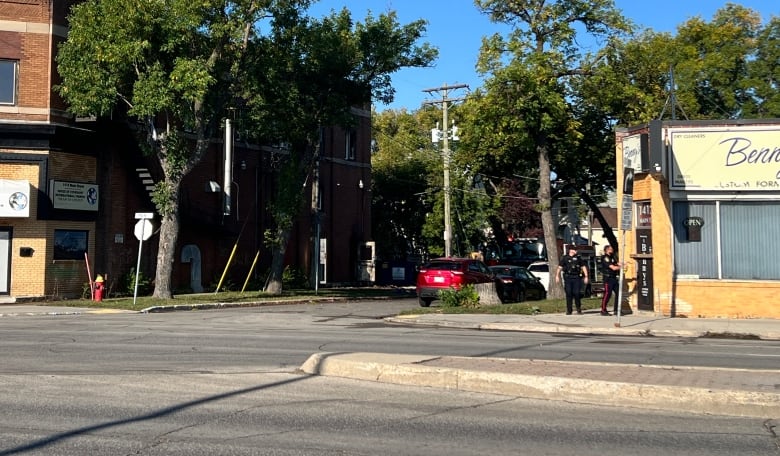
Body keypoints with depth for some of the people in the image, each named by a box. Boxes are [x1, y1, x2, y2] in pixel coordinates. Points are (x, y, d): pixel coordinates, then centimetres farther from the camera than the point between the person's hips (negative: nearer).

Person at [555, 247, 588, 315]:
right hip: (568, 278, 0)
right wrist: (557, 276, -3)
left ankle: (579, 310, 6)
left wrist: (586, 276, 4)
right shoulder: (564, 258, 7)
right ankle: (569, 310, 7)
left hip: (577, 278, 0)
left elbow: (583, 267, 11)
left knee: (577, 293, -6)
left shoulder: (578, 258, 10)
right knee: (569, 294, 0)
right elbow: (559, 267, 6)